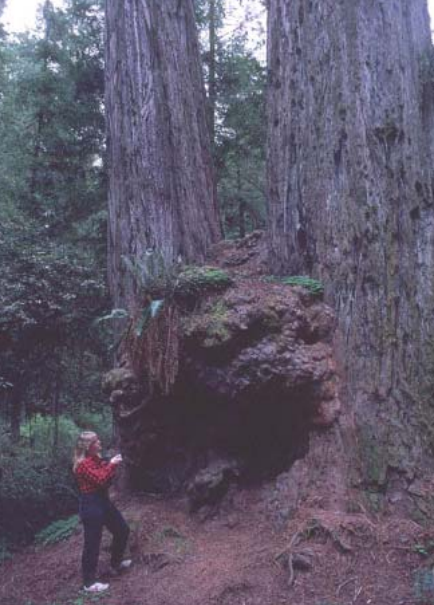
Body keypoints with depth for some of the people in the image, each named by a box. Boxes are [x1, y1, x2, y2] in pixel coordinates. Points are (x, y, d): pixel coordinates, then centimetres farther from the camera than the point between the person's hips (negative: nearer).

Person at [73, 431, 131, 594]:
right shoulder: (83, 464, -20)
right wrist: (112, 464, -17)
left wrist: (112, 464, -2)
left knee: (122, 530, 20)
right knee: (92, 543, -1)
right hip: (91, 505, -10)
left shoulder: (96, 459, 9)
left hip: (103, 501, 10)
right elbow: (101, 479, -26)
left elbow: (106, 479, 13)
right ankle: (89, 583, 11)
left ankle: (116, 562, 40)